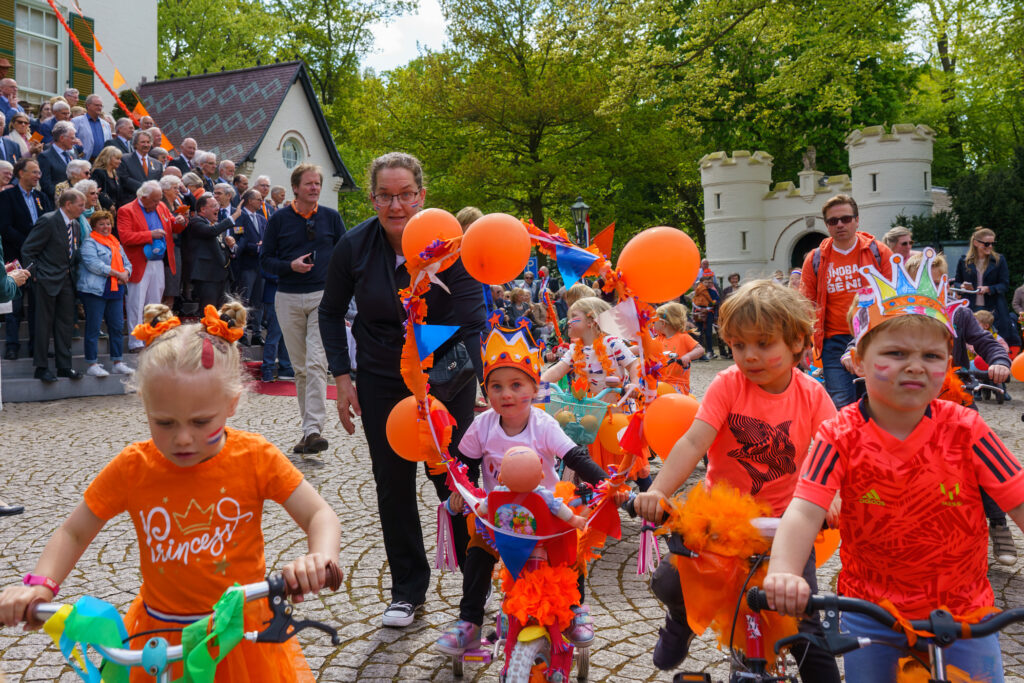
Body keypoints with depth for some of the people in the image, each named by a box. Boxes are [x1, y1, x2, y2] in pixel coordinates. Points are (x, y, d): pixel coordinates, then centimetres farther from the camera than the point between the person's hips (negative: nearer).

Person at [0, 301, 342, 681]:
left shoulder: (255, 457, -14)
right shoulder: (132, 467, -9)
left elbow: (320, 516, -12)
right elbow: (74, 533, 4)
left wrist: (319, 558, -33)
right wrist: (38, 584, -14)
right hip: (158, 635, 2)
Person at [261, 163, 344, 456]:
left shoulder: (331, 217, 6)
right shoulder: (279, 219, 6)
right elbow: (265, 259, 7)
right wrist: (290, 265, -12)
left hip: (323, 297, -2)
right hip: (289, 300, 2)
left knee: (316, 364, -14)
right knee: (300, 368, 8)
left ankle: (314, 430, -18)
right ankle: (308, 427, 18)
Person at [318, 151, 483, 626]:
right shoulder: (355, 245, -9)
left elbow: (469, 325, -20)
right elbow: (331, 311, 6)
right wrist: (342, 378, -1)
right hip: (381, 379, 3)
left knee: (451, 478, -2)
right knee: (393, 482, 7)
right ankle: (408, 587, 24)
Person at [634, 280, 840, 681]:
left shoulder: (812, 395, -5)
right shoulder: (728, 384, -11)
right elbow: (693, 442, -22)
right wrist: (656, 491, -37)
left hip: (784, 523, 1)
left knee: (804, 623, -5)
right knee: (669, 583, -14)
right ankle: (683, 620, 23)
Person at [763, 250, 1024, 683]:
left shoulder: (964, 430, -11)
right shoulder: (841, 436, -14)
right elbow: (804, 511, -25)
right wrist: (784, 572, -42)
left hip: (963, 613, 1)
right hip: (871, 613, 0)